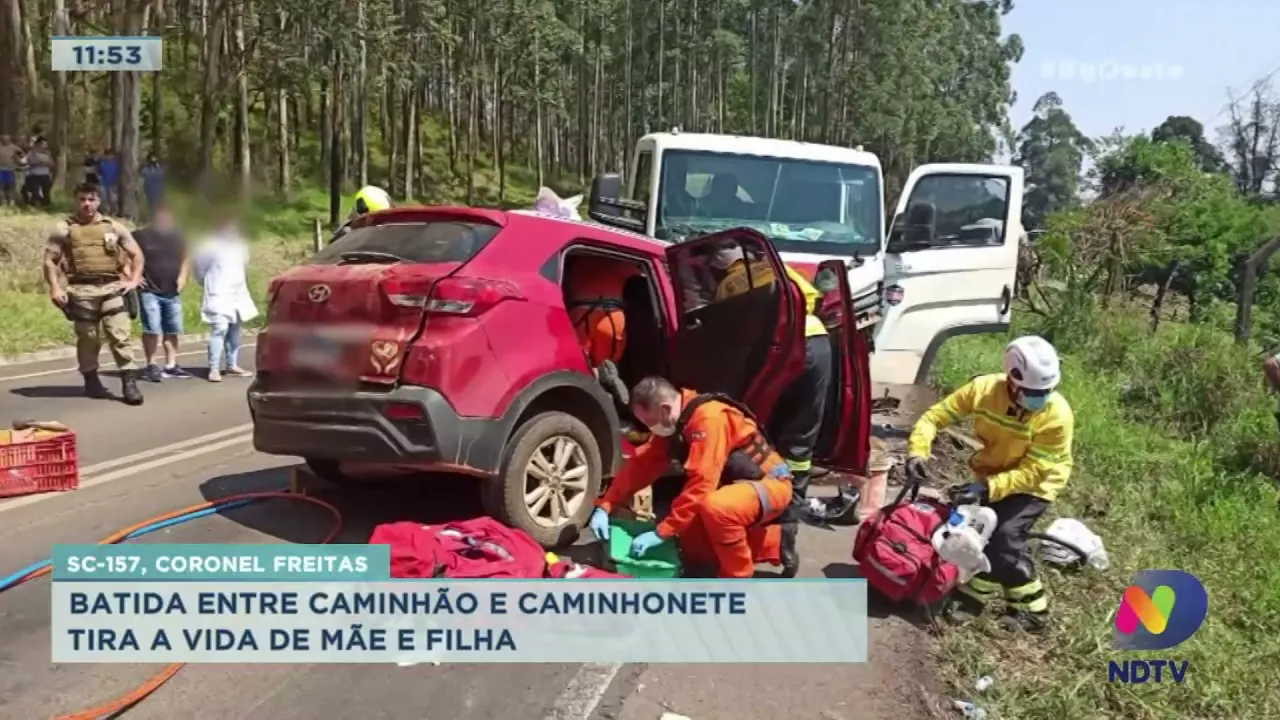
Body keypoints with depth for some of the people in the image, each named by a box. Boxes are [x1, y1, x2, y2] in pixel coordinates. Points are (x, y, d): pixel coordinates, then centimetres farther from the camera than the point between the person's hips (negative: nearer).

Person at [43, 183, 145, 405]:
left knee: (120, 335, -7)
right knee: (88, 339, 7)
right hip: (82, 290, -1)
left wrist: (133, 279, 2)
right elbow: (50, 261, 5)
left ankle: (129, 382, -8)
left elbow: (136, 254, 15)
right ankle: (91, 381, 22)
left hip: (112, 288, 1)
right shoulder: (63, 228, 6)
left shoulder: (114, 227, 11)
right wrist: (55, 288, -7)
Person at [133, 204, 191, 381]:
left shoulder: (177, 237, 7)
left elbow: (185, 257, 20)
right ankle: (151, 366, 1)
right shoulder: (141, 236, -8)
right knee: (152, 329, -8)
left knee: (172, 330, 8)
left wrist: (183, 276, 5)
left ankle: (171, 366, 16)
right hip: (149, 291, -5)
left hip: (172, 292, 5)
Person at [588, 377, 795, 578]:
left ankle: (738, 580, -13)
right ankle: (775, 544, 17)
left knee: (716, 508, -37)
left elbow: (701, 484, -32)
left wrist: (661, 532, -28)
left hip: (769, 482, -10)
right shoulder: (672, 422, -1)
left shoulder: (709, 418, -29)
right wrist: (604, 507, -9)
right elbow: (640, 465, 0)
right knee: (691, 542, 2)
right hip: (736, 482, 10)